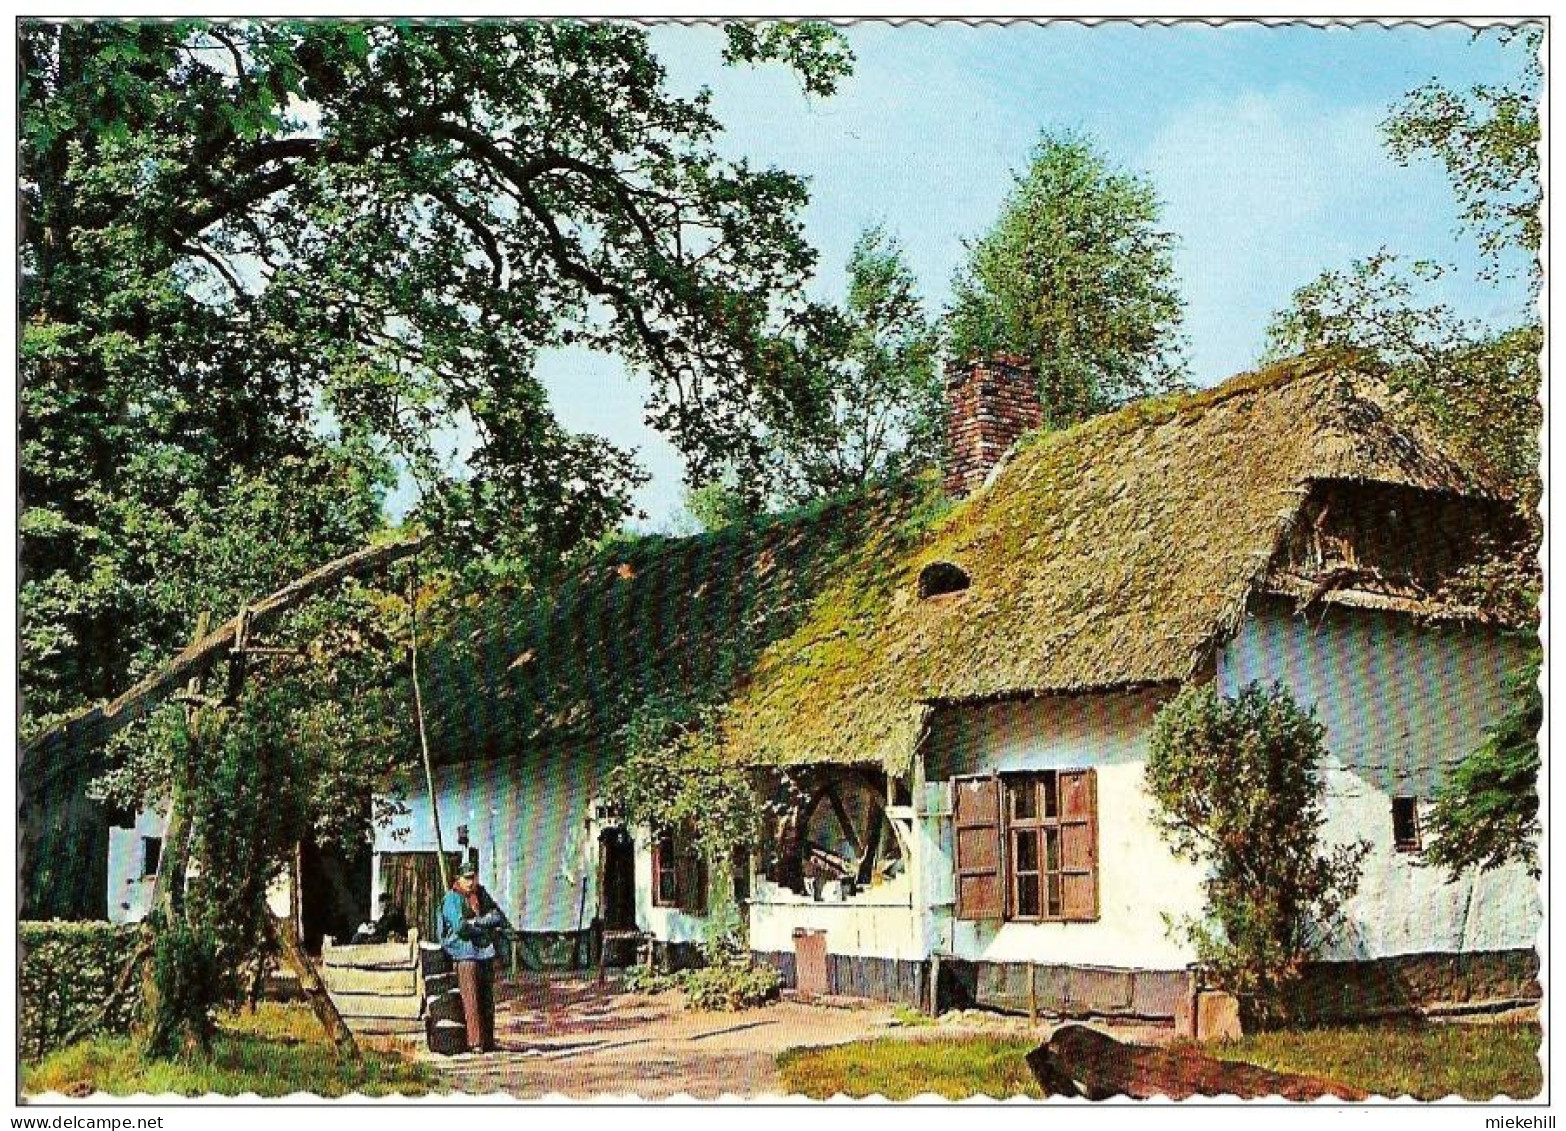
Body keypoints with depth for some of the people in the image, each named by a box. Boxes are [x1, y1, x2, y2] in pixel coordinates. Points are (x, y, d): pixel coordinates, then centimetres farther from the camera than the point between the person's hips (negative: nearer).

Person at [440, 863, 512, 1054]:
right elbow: (460, 926, -14)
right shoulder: (452, 899, -3)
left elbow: (498, 915, 12)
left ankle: (488, 1041, 10)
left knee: (487, 999, 6)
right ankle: (475, 1041, -11)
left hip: (486, 952, 6)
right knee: (472, 1000, -11)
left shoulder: (482, 894, 17)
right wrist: (486, 928, -5)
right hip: (466, 952, -6)